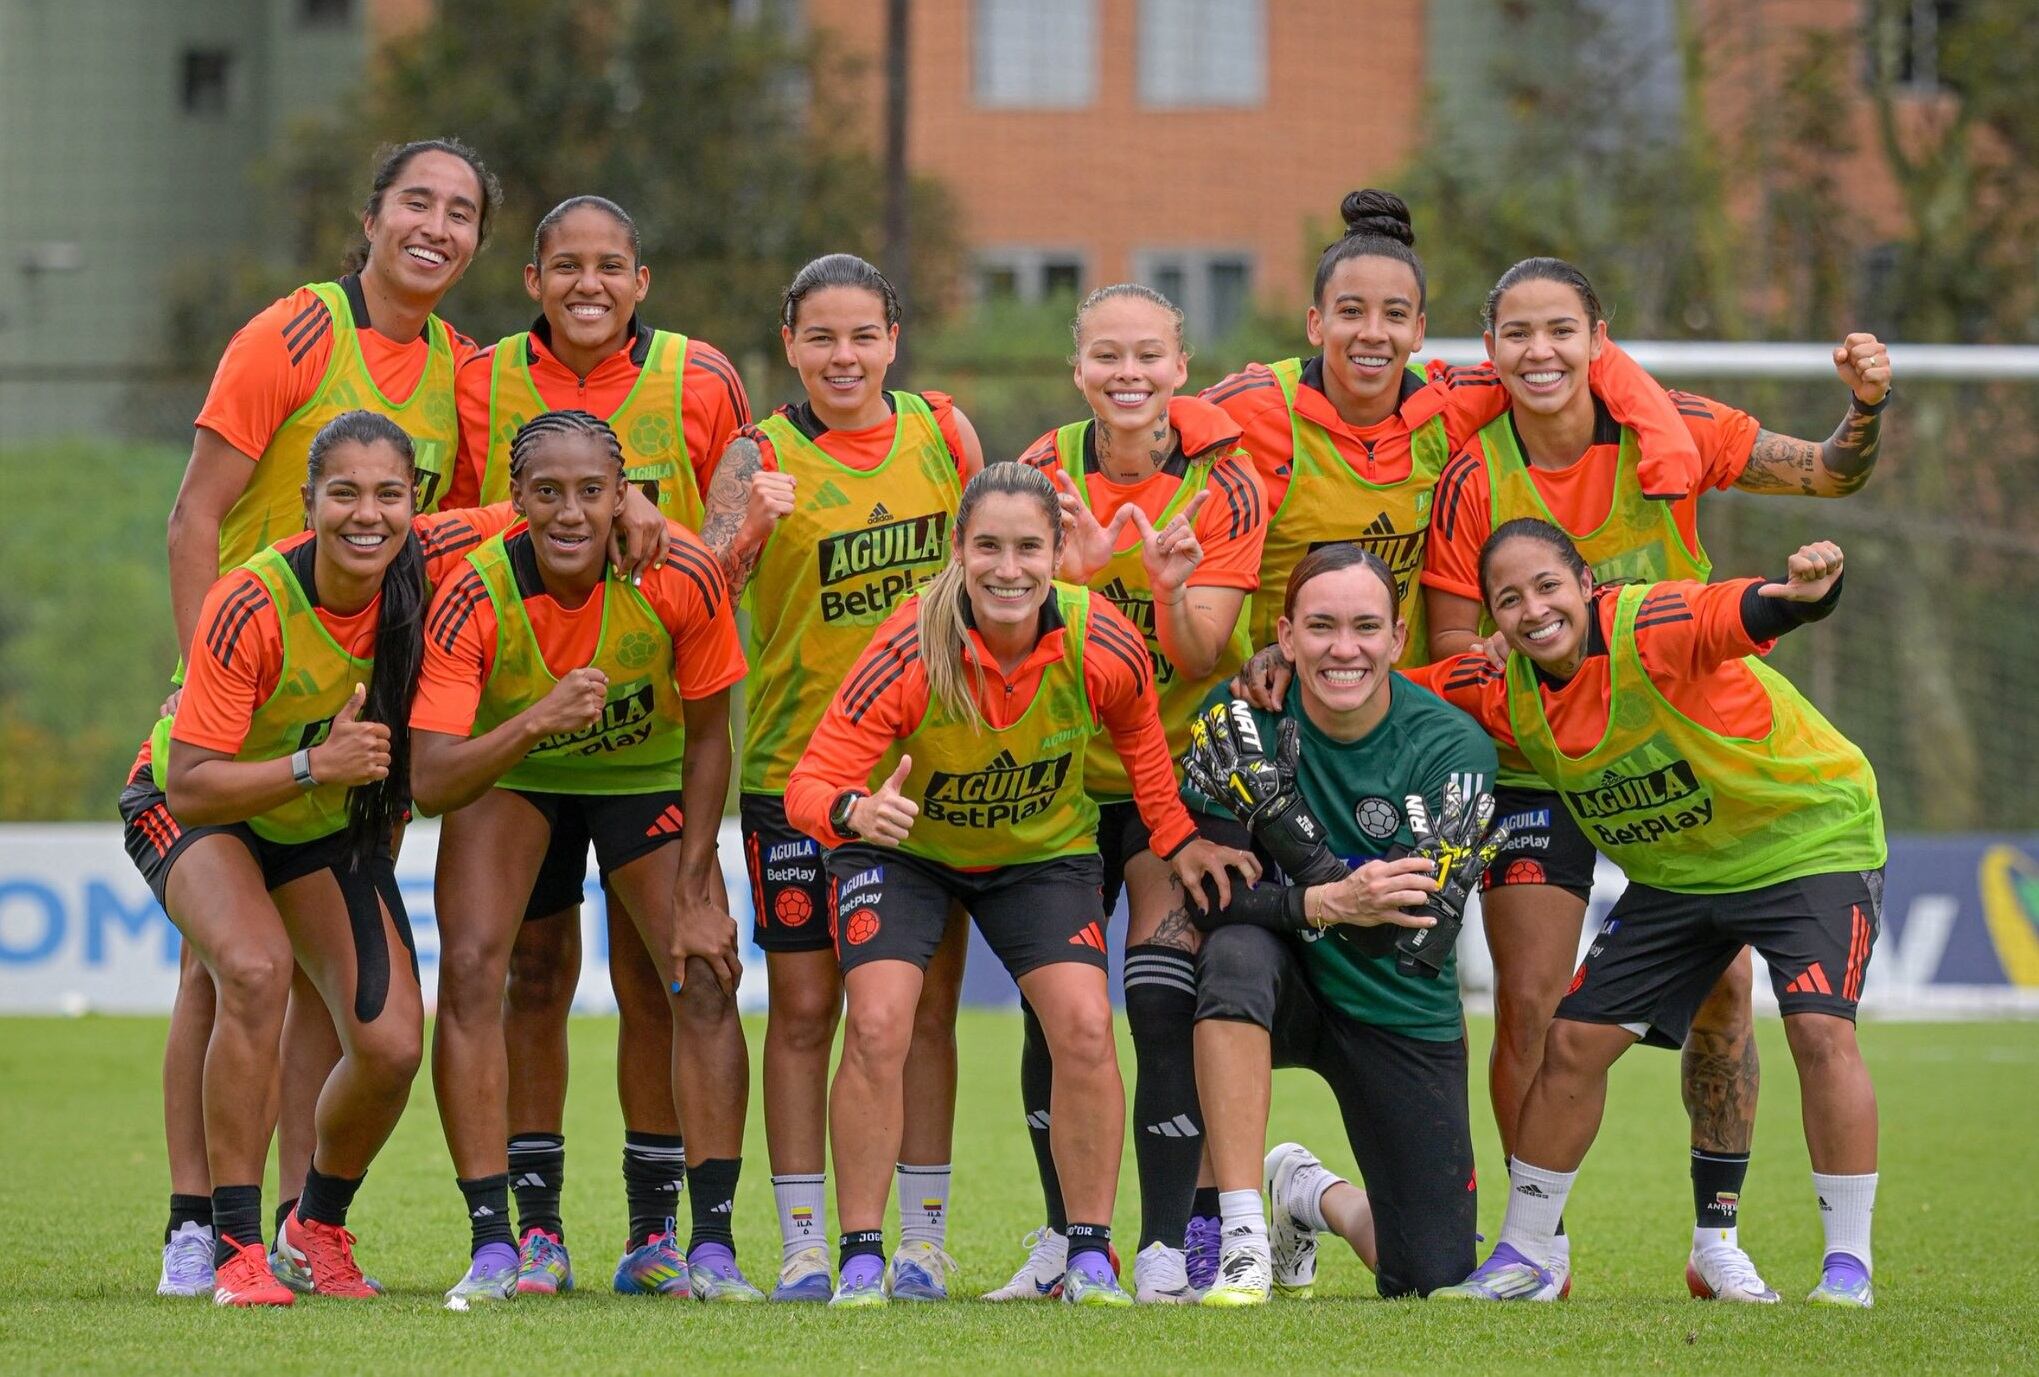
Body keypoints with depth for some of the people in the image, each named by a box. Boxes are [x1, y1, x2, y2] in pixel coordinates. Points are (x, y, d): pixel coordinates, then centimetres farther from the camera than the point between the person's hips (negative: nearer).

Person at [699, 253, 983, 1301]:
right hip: (798, 760, -2)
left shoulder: (942, 433, 2)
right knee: (803, 1006, 1)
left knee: (925, 1003, 5)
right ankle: (804, 1244, 6)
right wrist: (749, 528, -36)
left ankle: (924, 1239, 11)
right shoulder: (760, 457, -7)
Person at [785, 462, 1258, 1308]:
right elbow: (810, 784, -31)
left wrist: (1178, 838, -2)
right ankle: (861, 1261, -7)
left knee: (1085, 1029, -15)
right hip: (902, 849, -2)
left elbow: (1137, 732, 1)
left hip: (1043, 851, 2)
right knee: (876, 1029, -20)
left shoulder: (1102, 647, -24)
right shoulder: (909, 652, -31)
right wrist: (854, 812, -52)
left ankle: (1090, 1259, 0)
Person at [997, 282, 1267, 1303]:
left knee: (1164, 1006, -12)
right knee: (1052, 1005, 1)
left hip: (1184, 767, -2)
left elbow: (1199, 659, -15)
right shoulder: (1049, 472, -6)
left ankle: (1164, 1250, -6)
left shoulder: (1222, 481, -11)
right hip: (1065, 768, 2)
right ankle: (1065, 1235, 16)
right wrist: (1074, 574, -28)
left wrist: (1172, 589, -36)